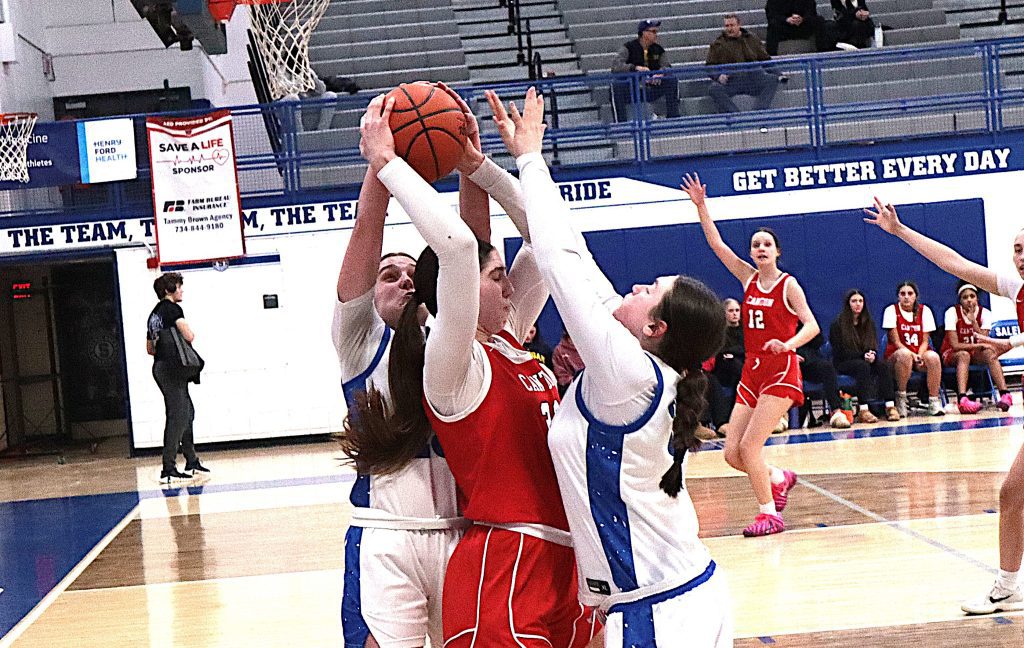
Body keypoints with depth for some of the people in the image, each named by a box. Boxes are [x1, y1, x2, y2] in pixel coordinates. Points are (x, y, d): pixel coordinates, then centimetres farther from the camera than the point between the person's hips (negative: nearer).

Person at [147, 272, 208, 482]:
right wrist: (191, 332, 4)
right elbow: (188, 336, -18)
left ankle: (192, 461, 24)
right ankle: (168, 468, -13)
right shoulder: (172, 308, -9)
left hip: (160, 367, 10)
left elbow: (149, 349, 23)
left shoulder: (155, 313, 18)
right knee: (177, 416, -10)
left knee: (188, 411, 18)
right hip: (172, 368, -10)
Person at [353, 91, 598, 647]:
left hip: (558, 563, 9)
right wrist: (385, 164, -19)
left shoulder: (507, 343, 12)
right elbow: (456, 244, -26)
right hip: (502, 572, -9)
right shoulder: (449, 364, -11)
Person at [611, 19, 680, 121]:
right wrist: (636, 68, -36)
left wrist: (661, 73, -29)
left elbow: (667, 66, -4)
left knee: (672, 80, -16)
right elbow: (615, 66, -20)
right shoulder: (628, 48, -5)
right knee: (617, 85, -33)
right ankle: (621, 122, -30)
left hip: (651, 90, 3)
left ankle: (673, 117, -12)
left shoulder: (658, 50, 8)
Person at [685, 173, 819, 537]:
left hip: (781, 373, -6)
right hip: (751, 373, 6)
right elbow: (716, 244, 8)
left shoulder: (788, 284, -4)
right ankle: (779, 479, 29)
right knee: (732, 452, 2)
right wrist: (701, 206, 1)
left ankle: (769, 514, -4)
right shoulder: (748, 278, 10)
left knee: (749, 445, -15)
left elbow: (811, 325, -13)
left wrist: (789, 344, -32)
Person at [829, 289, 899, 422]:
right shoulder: (838, 324, -4)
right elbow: (841, 352, -10)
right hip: (843, 363, -5)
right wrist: (863, 356, -21)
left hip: (866, 360, 5)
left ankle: (890, 406, -34)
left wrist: (872, 355, -15)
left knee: (884, 365, -26)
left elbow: (874, 346, 10)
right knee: (863, 366, -36)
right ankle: (863, 410, -43)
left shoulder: (869, 322, 13)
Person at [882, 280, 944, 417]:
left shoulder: (924, 310, 5)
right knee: (904, 354, -38)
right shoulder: (891, 310, -3)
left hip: (919, 353, 2)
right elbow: (896, 341, -8)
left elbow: (925, 341, 2)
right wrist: (913, 355, -21)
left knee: (933, 357, -31)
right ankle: (901, 399, -25)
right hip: (895, 354, -2)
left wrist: (919, 356, -18)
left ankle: (934, 401, -24)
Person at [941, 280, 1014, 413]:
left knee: (990, 353, -29)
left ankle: (1005, 395, -40)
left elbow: (984, 342, -20)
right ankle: (962, 400, -57)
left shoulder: (985, 313, -8)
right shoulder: (952, 312, -16)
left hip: (975, 354, 3)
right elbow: (955, 345, -22)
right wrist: (978, 345, -28)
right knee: (964, 355, -37)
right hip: (951, 354, -3)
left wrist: (973, 321, -27)